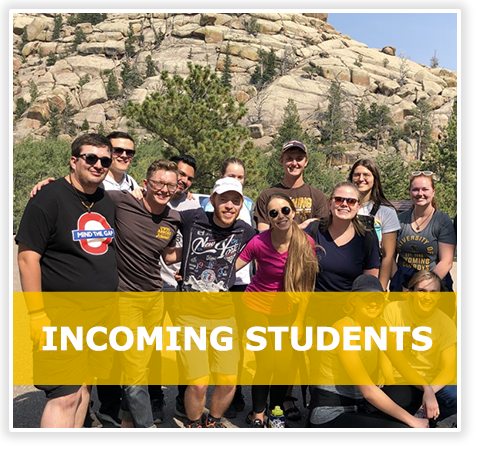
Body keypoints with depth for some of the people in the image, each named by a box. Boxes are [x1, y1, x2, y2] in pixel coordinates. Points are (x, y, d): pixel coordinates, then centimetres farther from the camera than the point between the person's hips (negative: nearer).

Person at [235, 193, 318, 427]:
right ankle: (257, 413, 26)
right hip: (257, 308, -2)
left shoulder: (307, 242, -11)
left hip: (286, 311, 2)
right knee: (266, 363, -1)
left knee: (284, 365, 2)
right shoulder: (259, 243, -18)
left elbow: (306, 285, -4)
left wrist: (298, 321, -4)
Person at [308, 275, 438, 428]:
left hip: (358, 405, 8)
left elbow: (403, 365, 2)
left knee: (416, 392, -2)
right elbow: (367, 390, -26)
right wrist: (410, 420, -21)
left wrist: (427, 389, -18)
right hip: (330, 414, -8)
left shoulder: (378, 325, 3)